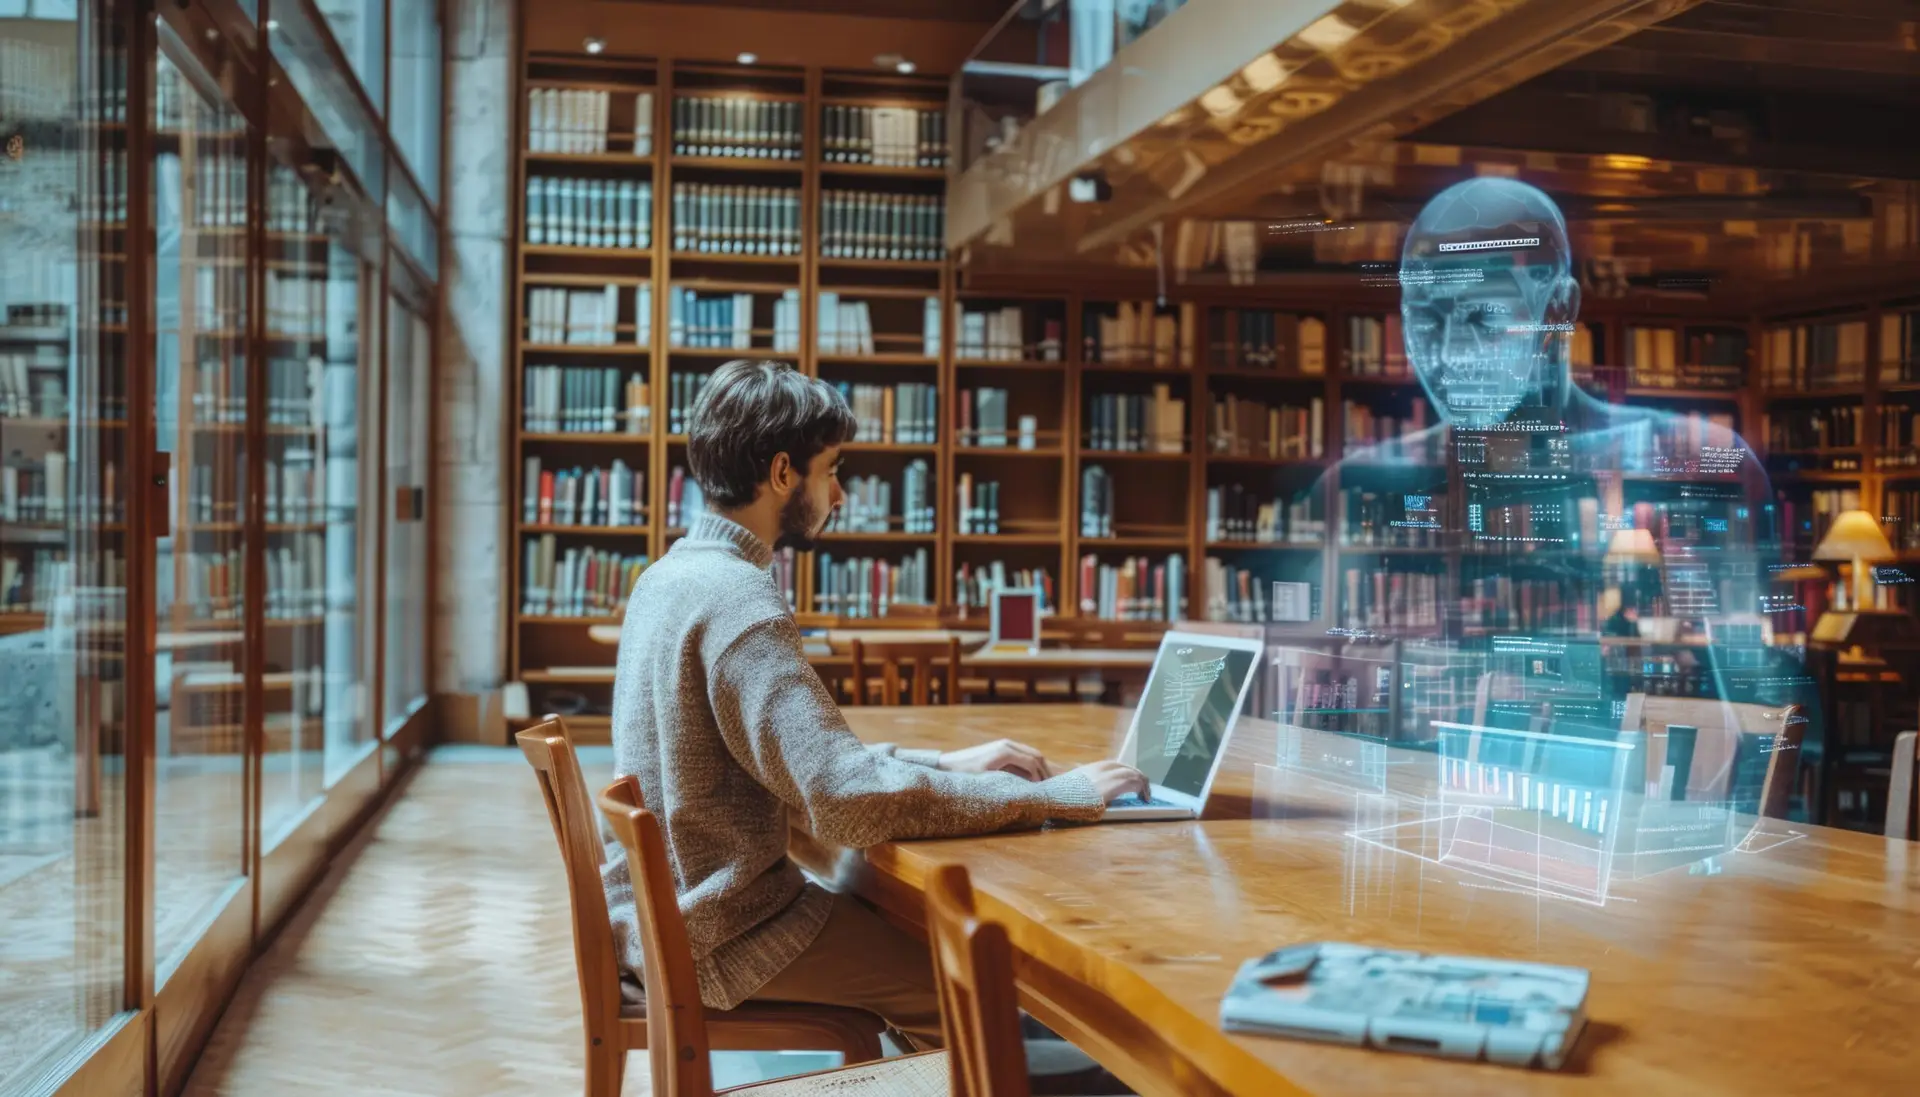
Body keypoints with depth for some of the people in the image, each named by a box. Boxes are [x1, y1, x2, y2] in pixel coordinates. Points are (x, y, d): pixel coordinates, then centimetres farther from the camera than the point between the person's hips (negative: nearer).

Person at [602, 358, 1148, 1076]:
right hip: (719, 935, -9)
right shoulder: (737, 599, -22)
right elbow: (851, 801, -29)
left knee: (913, 926, 22)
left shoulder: (673, 575, 7)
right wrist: (1054, 797, -21)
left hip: (659, 909, 9)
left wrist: (944, 763, 5)